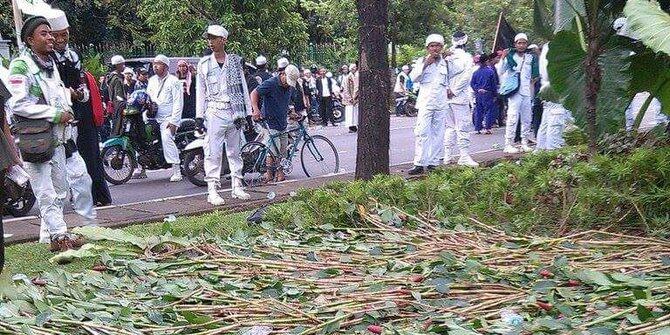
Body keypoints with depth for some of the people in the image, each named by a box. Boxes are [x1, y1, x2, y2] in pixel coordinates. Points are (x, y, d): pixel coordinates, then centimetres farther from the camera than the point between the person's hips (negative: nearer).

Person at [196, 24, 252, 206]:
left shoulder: (235, 61, 8)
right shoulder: (204, 63, 4)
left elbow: (243, 87, 10)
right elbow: (200, 91, 6)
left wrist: (248, 112, 7)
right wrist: (199, 116, 1)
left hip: (235, 113, 2)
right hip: (214, 113, -2)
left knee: (235, 151, 9)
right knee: (213, 153, -6)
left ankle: (237, 187, 18)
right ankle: (212, 190, -3)